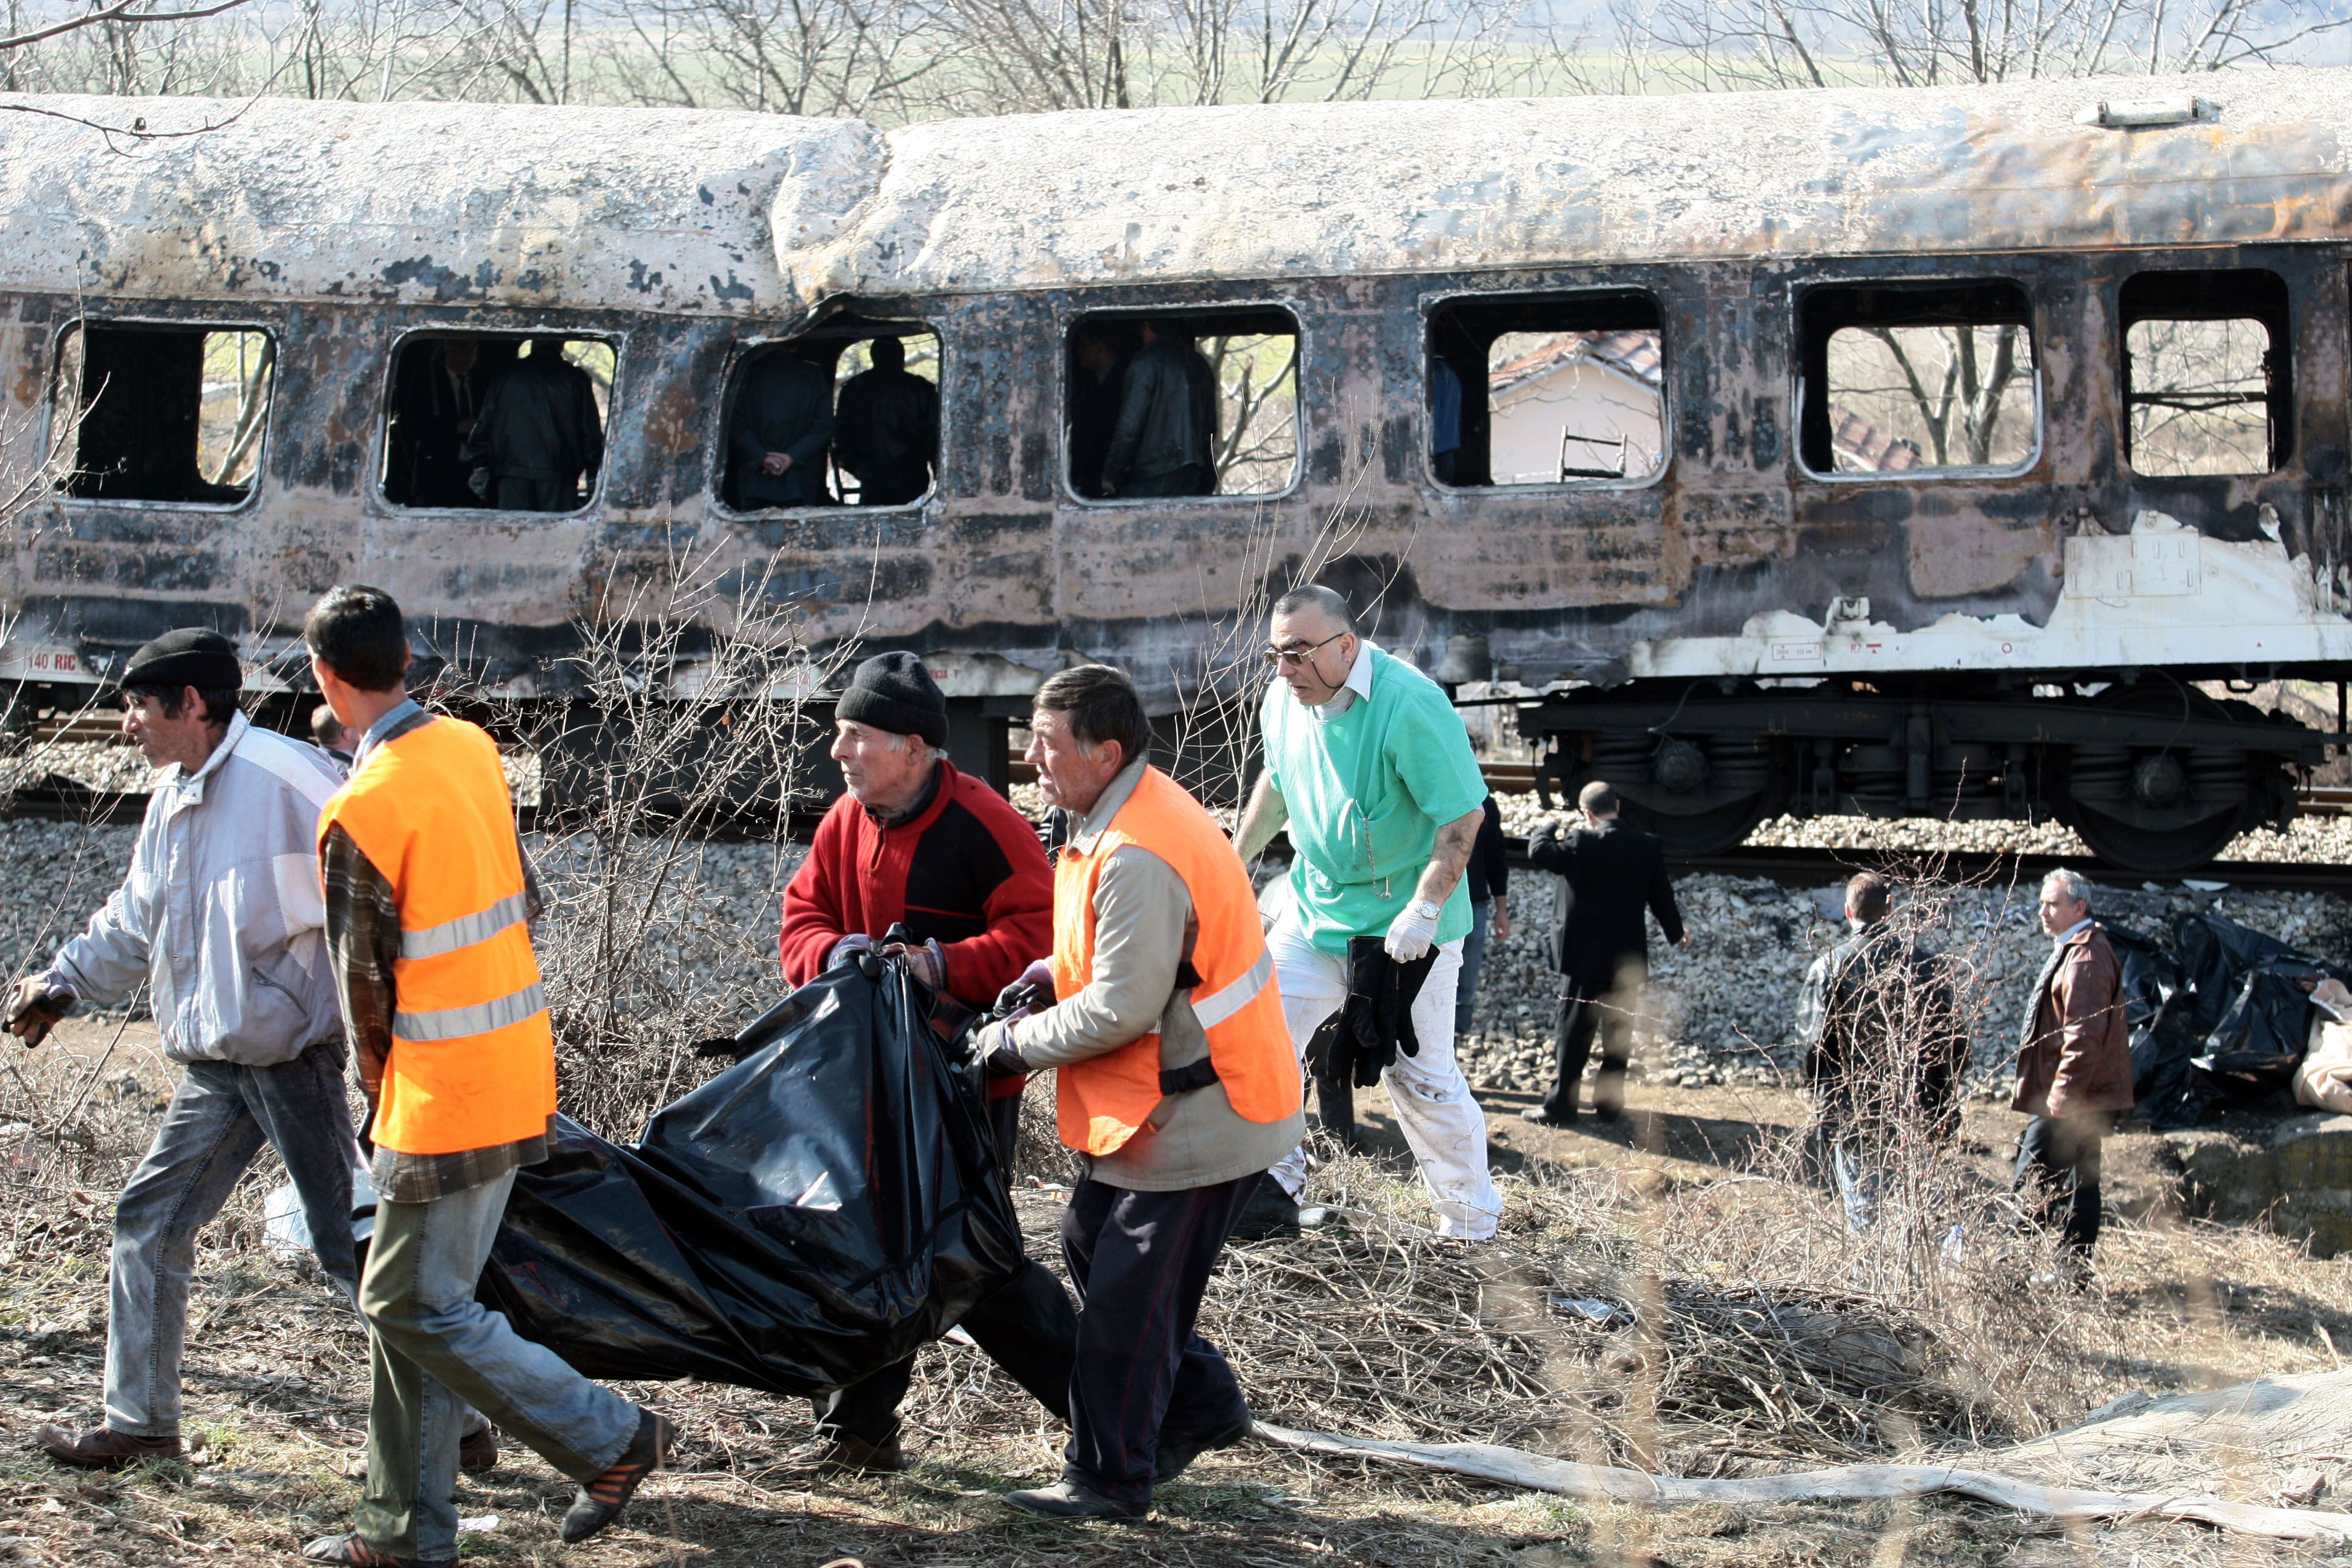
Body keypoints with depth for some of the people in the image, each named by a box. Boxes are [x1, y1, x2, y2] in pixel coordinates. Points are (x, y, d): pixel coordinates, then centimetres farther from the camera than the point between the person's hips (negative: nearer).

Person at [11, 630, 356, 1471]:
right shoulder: (172, 799, 12)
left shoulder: (283, 777, -16)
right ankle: (140, 1422, 19)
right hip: (215, 1057, 9)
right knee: (150, 1218, 10)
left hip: (295, 1047, -9)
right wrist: (63, 981, 17)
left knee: (349, 1242, -6)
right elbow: (134, 921, 25)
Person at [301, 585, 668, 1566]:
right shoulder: (471, 750, 4)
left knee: (416, 1308, 1)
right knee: (409, 1300, 14)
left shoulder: (360, 812, -19)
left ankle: (614, 1440, 5)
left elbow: (364, 981, -11)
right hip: (516, 1067, 9)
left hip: (444, 1087, -9)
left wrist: (378, 1090, 8)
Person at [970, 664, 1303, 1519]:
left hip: (1199, 1118, -11)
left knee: (1126, 1294, -1)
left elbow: (1122, 1009, -25)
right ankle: (1202, 1406, 30)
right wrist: (1047, 978, 4)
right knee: (1090, 1245, 20)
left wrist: (1019, 1042, -12)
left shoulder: (1136, 857, -27)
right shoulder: (1134, 813, 7)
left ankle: (1110, 1479, 10)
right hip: (1160, 1100, 11)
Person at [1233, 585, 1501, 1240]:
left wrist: (1423, 912, -26)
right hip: (1314, 911, 6)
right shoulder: (1285, 701, -1)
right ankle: (1277, 1191, 6)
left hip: (1403, 925, -6)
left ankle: (1473, 1228, 14)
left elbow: (1464, 814, -21)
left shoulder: (1411, 705, -23)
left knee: (1420, 1077, -1)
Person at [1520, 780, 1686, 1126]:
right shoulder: (1648, 846, 1)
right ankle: (1610, 1102, 16)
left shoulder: (1584, 843, -16)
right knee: (1618, 1032, 12)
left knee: (1575, 1033, 0)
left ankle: (1561, 1105, 0)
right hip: (1628, 959, 5)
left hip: (1587, 957, -4)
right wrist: (1676, 932, 28)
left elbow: (1539, 853, -14)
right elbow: (1662, 895, 10)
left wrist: (1546, 828, 8)